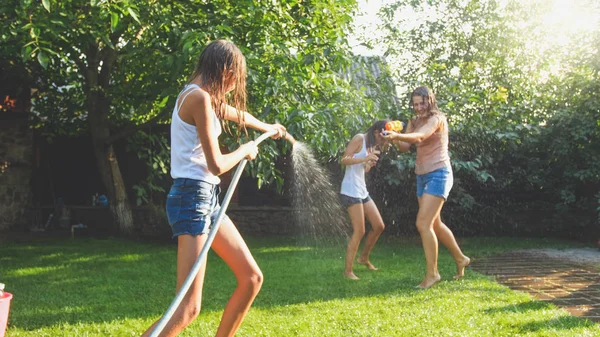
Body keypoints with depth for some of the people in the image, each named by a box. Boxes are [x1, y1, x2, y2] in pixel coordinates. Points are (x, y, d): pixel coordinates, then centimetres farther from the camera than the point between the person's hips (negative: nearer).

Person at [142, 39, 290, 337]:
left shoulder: (203, 97, 15)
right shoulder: (199, 97, -15)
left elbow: (235, 113, 38)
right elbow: (216, 165, -18)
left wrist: (268, 128, 57)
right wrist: (246, 150, 3)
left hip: (207, 199, 10)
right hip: (192, 197, -10)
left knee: (251, 278, 15)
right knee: (189, 306, -15)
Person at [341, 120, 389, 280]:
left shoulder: (372, 145, 17)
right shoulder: (360, 138, -9)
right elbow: (344, 160, -18)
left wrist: (371, 161, -1)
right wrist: (365, 158, -30)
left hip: (362, 191, 9)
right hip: (351, 191, -9)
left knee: (379, 226, 11)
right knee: (359, 231, -11)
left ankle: (364, 257, 31)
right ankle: (348, 270, -2)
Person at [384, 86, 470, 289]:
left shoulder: (437, 118, -12)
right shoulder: (415, 121, 12)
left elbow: (420, 136, -31)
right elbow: (405, 147, 1)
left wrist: (397, 136, -48)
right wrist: (394, 140, -20)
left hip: (438, 175, -9)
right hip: (422, 176, 9)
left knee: (423, 223, -15)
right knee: (434, 224, 17)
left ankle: (432, 273, -5)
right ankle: (460, 259, 36)